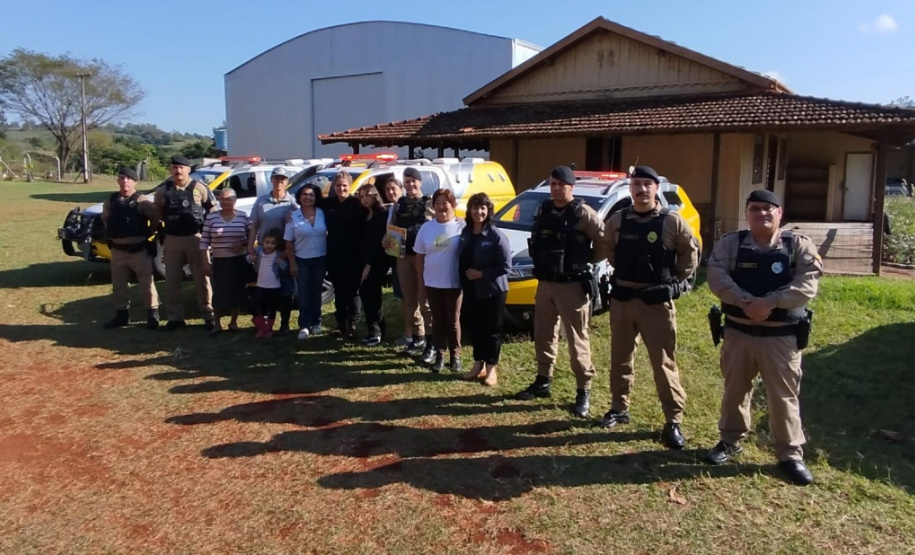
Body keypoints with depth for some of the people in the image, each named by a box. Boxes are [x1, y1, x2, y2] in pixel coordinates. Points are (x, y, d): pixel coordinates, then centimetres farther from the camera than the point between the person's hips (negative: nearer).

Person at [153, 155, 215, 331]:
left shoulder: (199, 188, -1)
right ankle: (175, 317, 18)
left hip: (195, 238, -3)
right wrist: (160, 233, 4)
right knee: (172, 281, 7)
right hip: (172, 240, 3)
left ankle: (209, 316, 9)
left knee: (201, 278, 3)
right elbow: (157, 213, 14)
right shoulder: (162, 190, 6)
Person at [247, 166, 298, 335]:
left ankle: (284, 323, 15)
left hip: (284, 253, -3)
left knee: (285, 289, 5)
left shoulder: (292, 202, -3)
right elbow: (254, 226, 7)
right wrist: (250, 248, -1)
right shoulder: (261, 201, 5)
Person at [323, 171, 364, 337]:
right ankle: (341, 323, 20)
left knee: (352, 289, 0)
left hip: (353, 254, -4)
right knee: (338, 290, 11)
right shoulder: (327, 204, 7)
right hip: (334, 254, 4)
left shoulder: (357, 204, -5)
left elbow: (364, 229, -9)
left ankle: (352, 324, 6)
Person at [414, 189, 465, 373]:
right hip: (432, 283, 3)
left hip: (453, 283, -3)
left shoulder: (461, 226, -7)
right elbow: (420, 256, 7)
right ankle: (439, 356, 20)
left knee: (453, 321, 7)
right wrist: (420, 283, 5)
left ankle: (455, 356, 19)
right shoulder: (426, 227, 4)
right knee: (438, 320, 10)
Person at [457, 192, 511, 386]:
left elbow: (506, 266, -16)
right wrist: (464, 276, 2)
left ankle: (491, 368, 18)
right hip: (470, 290, 6)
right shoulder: (465, 233, 5)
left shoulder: (496, 235, -15)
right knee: (474, 328, 14)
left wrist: (481, 274, -19)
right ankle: (478, 365, 28)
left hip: (492, 290, -6)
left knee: (492, 330, 5)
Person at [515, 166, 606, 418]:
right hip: (545, 283, 6)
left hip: (572, 285, -6)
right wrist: (541, 262, 10)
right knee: (543, 335, 15)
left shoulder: (583, 213, -12)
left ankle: (583, 391, 11)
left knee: (577, 340, 1)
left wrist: (587, 259, -4)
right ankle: (543, 381, 30)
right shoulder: (542, 210, 7)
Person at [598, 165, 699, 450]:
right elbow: (607, 247, 20)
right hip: (621, 297, 4)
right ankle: (619, 408, 30)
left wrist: (677, 280, 2)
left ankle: (673, 421, 8)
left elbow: (691, 251, 3)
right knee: (620, 357, 14)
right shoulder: (617, 220, 3)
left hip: (656, 300, -4)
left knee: (664, 362, -1)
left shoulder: (672, 221, -7)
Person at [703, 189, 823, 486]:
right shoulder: (730, 243, 1)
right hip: (738, 332, 2)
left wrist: (769, 302, -25)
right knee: (735, 389, 14)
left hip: (782, 336, -1)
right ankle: (730, 440, 33)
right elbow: (716, 277, -12)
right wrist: (746, 301, -25)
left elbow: (807, 285, -13)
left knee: (784, 395, 5)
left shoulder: (799, 245, -1)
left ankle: (790, 454, 19)